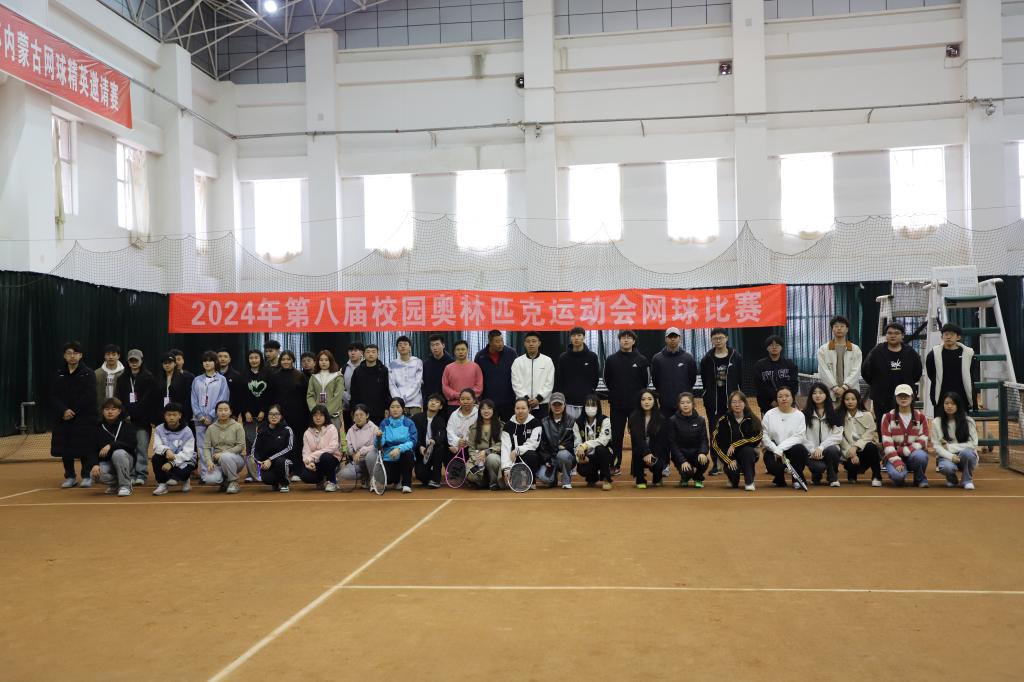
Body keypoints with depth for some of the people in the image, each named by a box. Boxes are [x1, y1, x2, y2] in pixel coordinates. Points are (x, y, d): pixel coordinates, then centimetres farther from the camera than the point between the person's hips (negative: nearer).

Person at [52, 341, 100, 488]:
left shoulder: (88, 374, -3)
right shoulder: (59, 375, 9)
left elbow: (89, 396, -11)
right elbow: (54, 395, 1)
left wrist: (74, 411, -15)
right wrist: (64, 410, -15)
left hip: (85, 417, -4)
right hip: (63, 418, 4)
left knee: (85, 448, -2)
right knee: (64, 448, 5)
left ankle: (87, 476, 10)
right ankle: (70, 477, 17)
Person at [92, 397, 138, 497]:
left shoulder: (127, 426, -4)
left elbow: (132, 445, -17)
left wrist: (111, 445, -27)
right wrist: (95, 464, -20)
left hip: (126, 460, -2)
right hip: (106, 462, 2)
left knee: (118, 453, -36)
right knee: (98, 474, -30)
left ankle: (125, 485, -19)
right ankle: (115, 484, 5)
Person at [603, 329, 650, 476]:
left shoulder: (641, 360, 1)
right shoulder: (611, 359, 3)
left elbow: (646, 380, 6)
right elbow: (607, 380, 10)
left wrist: (638, 394, 4)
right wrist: (614, 394, 8)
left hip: (636, 404, -1)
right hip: (617, 405, 1)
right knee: (616, 435, 4)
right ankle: (615, 465, 12)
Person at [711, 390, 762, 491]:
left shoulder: (751, 419, -4)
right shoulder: (724, 420, -6)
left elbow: (757, 437, -12)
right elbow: (716, 442, -7)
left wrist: (735, 445, -19)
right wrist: (730, 460, -15)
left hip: (747, 454, 0)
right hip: (729, 456, 0)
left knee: (747, 451, -33)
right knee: (732, 471, -28)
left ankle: (749, 482, -15)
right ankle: (734, 481, 12)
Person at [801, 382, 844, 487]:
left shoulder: (834, 413, 8)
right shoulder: (805, 414, 7)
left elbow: (837, 435, -2)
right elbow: (802, 435, -1)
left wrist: (821, 448, -14)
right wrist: (812, 450, -14)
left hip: (829, 448, 1)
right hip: (811, 451, -1)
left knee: (832, 450, -36)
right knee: (819, 466, -32)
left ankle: (833, 477, -4)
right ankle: (816, 475, 11)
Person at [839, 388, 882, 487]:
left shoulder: (867, 415, 4)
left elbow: (869, 435, -8)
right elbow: (841, 439, -5)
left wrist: (855, 447, -22)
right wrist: (851, 453, -19)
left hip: (864, 448, 0)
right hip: (849, 451, 0)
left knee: (871, 447, -35)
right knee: (851, 464, -33)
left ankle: (876, 476, -16)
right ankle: (852, 475, 8)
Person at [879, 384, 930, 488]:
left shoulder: (920, 416, 5)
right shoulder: (888, 417, 1)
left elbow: (922, 441, -3)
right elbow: (887, 442, -8)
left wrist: (903, 451, -17)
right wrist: (896, 461, -22)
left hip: (913, 453, 2)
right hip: (894, 456, -2)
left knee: (920, 455, -35)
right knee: (898, 475, -33)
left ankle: (920, 479, -4)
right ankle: (899, 478, 6)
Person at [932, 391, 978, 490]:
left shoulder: (968, 421, -2)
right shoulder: (936, 422, -1)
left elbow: (973, 444, -7)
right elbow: (936, 445, -5)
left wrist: (950, 447, -13)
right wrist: (951, 456, -22)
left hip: (965, 457, 0)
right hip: (946, 457, 0)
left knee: (966, 452, -36)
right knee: (947, 467, -35)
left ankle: (967, 480, -7)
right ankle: (952, 479, 5)